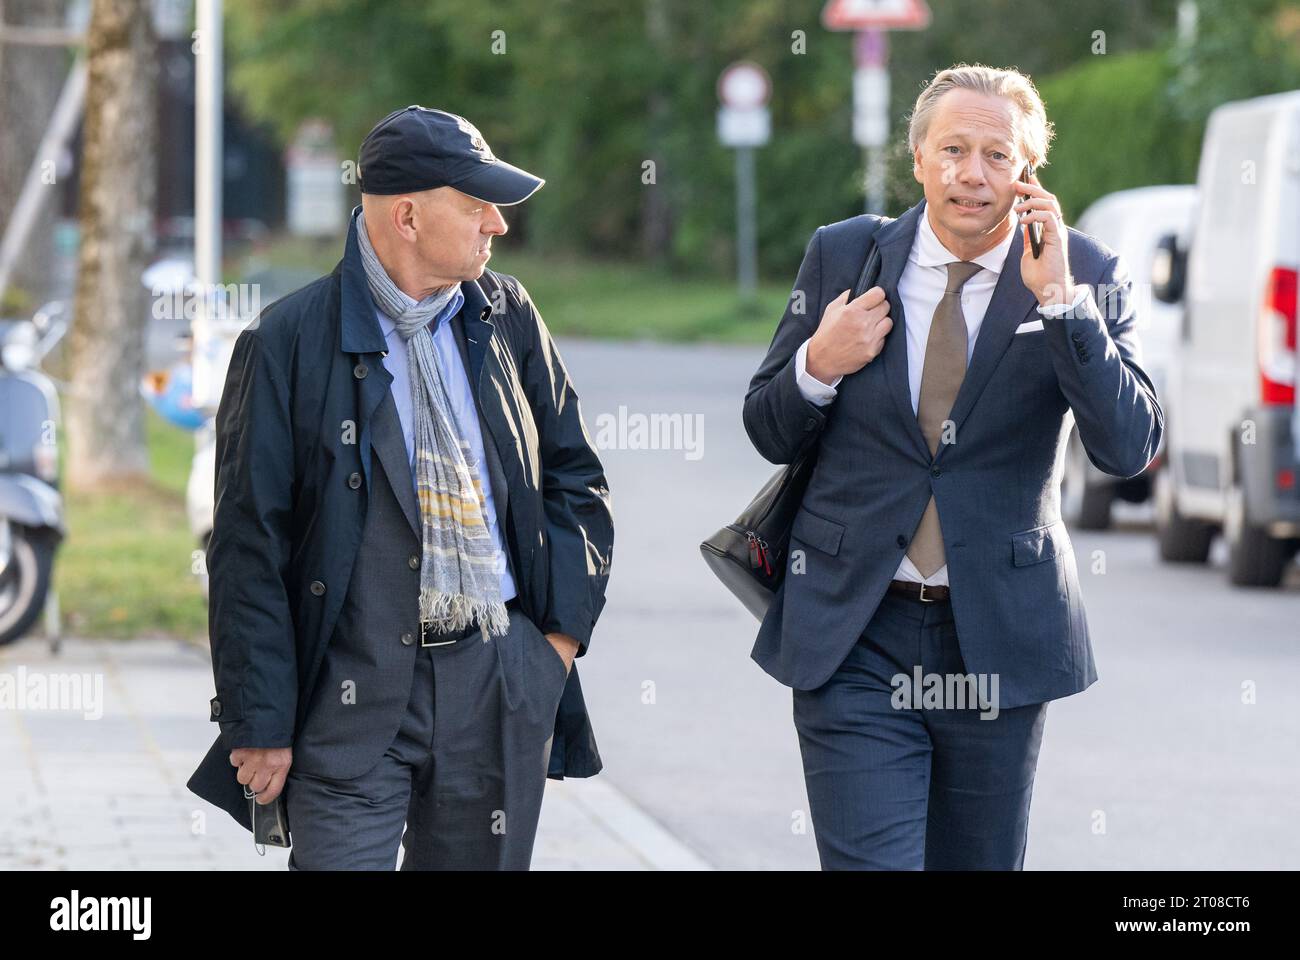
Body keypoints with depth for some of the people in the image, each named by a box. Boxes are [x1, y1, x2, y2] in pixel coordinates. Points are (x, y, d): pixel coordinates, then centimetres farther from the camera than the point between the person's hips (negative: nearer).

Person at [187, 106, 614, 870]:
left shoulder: (508, 317, 8)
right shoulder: (291, 342, -6)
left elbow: (576, 480, 17)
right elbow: (249, 548, -5)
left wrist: (563, 630, 6)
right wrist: (261, 727, -7)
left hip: (504, 685, 4)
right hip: (355, 693, -4)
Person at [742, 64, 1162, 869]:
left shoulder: (1085, 277, -2)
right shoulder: (844, 255, 2)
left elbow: (1130, 448, -14)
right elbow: (770, 433, 10)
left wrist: (1060, 297, -22)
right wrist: (818, 368, -12)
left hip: (997, 640, 0)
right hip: (854, 641, 0)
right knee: (868, 862, -11)